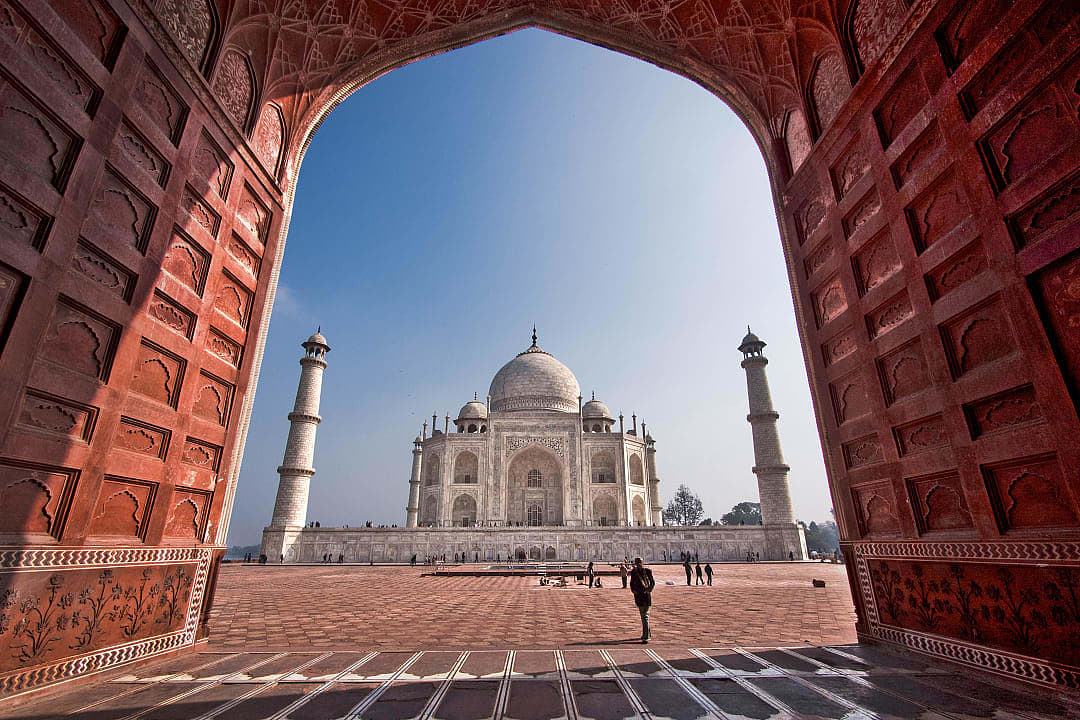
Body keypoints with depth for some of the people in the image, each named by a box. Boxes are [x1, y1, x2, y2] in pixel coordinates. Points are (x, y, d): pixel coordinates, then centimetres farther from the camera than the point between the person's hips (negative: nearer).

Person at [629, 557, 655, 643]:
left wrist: (649, 589, -13)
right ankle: (648, 632, 33)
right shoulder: (633, 572, 5)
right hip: (638, 595, 4)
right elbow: (632, 583, 13)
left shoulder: (647, 571, -3)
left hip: (646, 594, -4)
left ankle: (646, 636, -5)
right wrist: (633, 590, -6)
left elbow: (653, 582, 4)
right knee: (642, 615, 15)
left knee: (645, 615, -7)